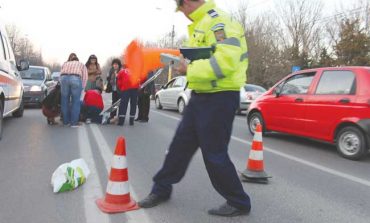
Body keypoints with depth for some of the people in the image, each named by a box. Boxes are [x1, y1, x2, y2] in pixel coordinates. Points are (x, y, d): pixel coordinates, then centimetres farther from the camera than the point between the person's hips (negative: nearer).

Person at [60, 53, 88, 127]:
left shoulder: (65, 64, 36)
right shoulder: (82, 65, 30)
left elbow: (61, 74, 22)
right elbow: (85, 77, 15)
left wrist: (62, 84, 27)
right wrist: (81, 88, 18)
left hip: (64, 78, 2)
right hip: (76, 78, -2)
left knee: (65, 101, 11)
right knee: (75, 101, 3)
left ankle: (66, 121, 18)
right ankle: (74, 122, 3)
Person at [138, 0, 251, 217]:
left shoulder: (217, 21, -16)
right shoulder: (201, 23, 16)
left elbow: (226, 60, -28)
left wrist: (190, 70, -19)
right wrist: (188, 63, 6)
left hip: (219, 98, -10)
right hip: (200, 96, 10)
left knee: (214, 154, 0)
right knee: (181, 144, 16)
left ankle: (239, 203, 20)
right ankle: (161, 189, 33)